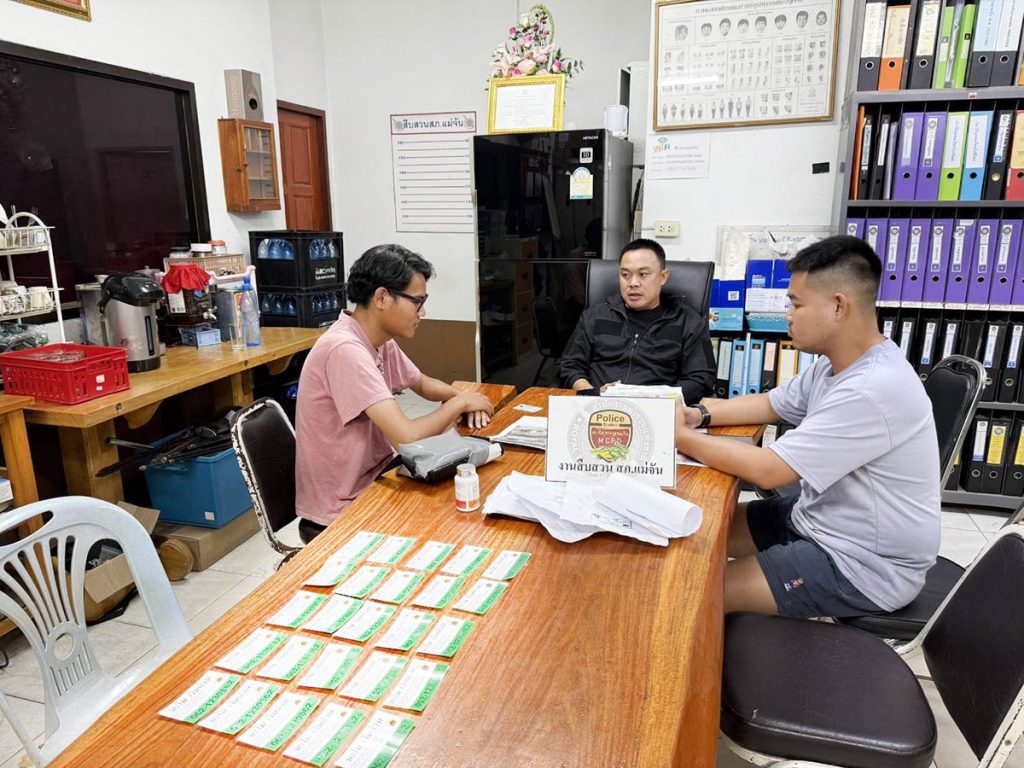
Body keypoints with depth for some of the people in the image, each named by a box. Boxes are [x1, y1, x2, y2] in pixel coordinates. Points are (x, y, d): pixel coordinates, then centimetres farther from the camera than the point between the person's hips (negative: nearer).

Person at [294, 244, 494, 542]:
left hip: (374, 479, 8)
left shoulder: (381, 342, 2)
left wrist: (462, 396, 0)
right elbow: (408, 437, -31)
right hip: (341, 515, -8)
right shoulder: (345, 350, -26)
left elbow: (423, 384, 20)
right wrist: (459, 403, -13)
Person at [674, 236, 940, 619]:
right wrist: (699, 414, -3)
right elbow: (769, 404, 14)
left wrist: (681, 437, -18)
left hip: (866, 564, -9)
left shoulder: (873, 390, -31)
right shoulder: (838, 364, 1)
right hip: (819, 520, 9)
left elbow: (767, 469, -29)